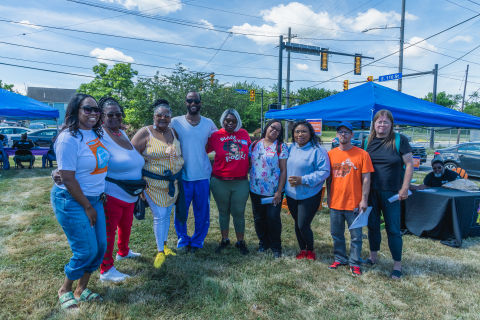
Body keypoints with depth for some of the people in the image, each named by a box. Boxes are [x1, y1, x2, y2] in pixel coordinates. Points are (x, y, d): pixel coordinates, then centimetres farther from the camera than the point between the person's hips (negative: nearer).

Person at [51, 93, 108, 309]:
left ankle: (81, 290, 30)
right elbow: (68, 179, -19)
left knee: (100, 247, 9)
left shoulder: (95, 133, 4)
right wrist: (87, 207, -13)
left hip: (95, 198, 8)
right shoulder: (69, 139, -19)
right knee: (86, 251, -1)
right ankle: (65, 290, 27)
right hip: (72, 201, -7)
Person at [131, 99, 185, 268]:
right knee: (159, 216, -2)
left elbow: (179, 154, 16)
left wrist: (179, 176, 9)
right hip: (154, 184, -5)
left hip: (172, 183, 5)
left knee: (167, 214, 16)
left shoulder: (173, 133, 6)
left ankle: (164, 245, 35)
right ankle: (160, 252, 14)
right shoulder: (145, 133, -11)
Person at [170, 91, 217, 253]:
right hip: (182, 175, -1)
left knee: (202, 212, 10)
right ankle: (183, 240, 29)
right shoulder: (175, 122, -1)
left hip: (203, 175, 2)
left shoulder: (209, 124, 4)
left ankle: (197, 241, 29)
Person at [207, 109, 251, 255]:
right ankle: (224, 240, 32)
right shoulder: (215, 136, -4)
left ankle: (240, 242, 26)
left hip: (241, 182, 1)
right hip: (220, 182, 0)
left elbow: (250, 151, 14)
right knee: (223, 212, 14)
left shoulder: (244, 134, 1)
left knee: (238, 213, 8)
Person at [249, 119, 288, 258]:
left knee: (273, 218, 3)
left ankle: (276, 246, 22)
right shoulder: (254, 145, 6)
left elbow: (283, 170, -7)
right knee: (259, 218, 12)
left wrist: (279, 191, -12)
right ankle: (263, 242, 32)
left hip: (273, 191, -3)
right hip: (255, 190, 3)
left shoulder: (281, 147, -4)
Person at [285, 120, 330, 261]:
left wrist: (303, 180, -23)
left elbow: (324, 172, -17)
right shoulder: (291, 148, 6)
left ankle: (310, 250, 26)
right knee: (297, 224, 16)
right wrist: (286, 183, 2)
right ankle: (302, 250, 36)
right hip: (291, 194, 6)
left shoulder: (317, 150, -14)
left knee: (303, 225, -2)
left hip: (309, 195, -6)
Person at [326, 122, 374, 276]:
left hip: (354, 204, -3)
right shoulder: (331, 154, 5)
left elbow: (366, 179, -4)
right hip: (335, 203, 3)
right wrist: (329, 197, 11)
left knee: (356, 236, 7)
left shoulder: (362, 154, -5)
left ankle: (355, 263, 24)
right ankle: (340, 259, 32)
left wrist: (364, 200, -9)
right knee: (336, 234, 14)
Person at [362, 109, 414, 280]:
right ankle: (373, 256, 32)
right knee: (372, 225, 14)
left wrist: (404, 188, -9)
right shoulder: (367, 141, 5)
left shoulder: (399, 140, -5)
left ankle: (397, 264, 18)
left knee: (393, 229, 3)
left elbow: (409, 164, -4)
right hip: (371, 191, 4)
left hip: (391, 192, -3)